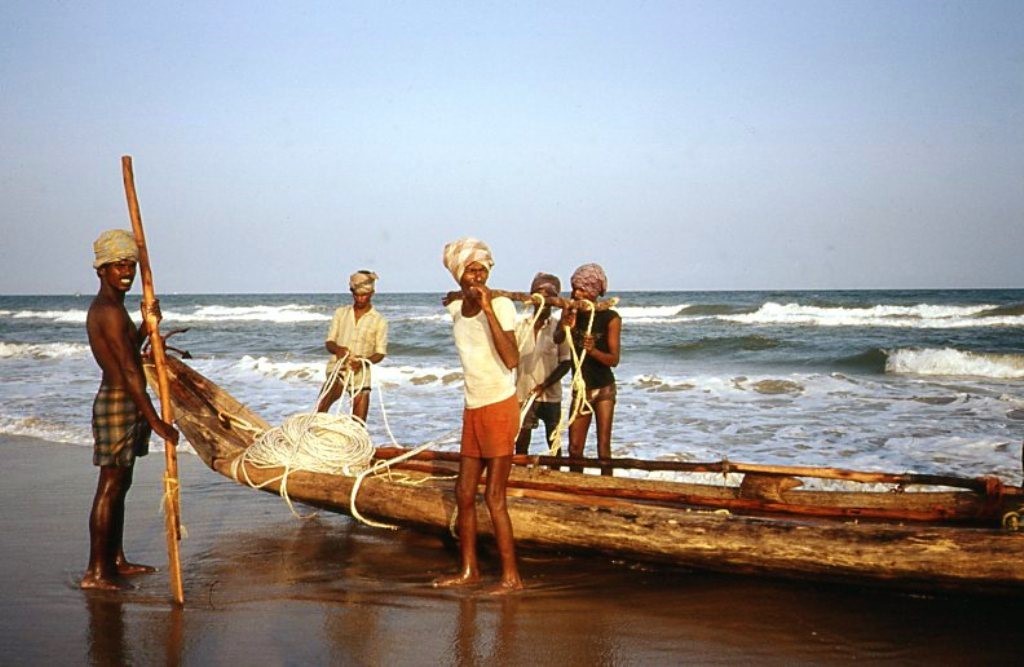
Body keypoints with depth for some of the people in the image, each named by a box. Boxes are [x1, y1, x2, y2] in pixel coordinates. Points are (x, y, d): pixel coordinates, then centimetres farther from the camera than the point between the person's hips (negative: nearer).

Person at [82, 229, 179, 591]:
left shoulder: (107, 307, 14)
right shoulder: (110, 311, -19)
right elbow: (129, 372, -23)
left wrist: (146, 327, 8)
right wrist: (155, 421, -23)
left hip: (124, 403, 10)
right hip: (118, 404, -10)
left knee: (119, 485, 16)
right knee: (109, 487, -5)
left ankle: (115, 560, 26)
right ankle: (95, 572, 0)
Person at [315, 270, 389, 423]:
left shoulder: (379, 321, 3)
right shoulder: (341, 313, 11)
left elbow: (380, 353, 0)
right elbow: (329, 342, 10)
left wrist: (363, 361, -20)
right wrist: (336, 349, -14)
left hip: (360, 376, -1)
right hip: (337, 369, 1)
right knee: (321, 407, -29)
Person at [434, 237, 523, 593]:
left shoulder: (500, 305, -13)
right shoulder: (455, 308, 6)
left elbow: (512, 360, -27)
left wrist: (489, 309, -28)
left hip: (500, 407, -7)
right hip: (473, 409, 7)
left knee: (494, 497, -7)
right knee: (464, 494, 11)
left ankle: (511, 576, 1)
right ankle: (468, 570, 22)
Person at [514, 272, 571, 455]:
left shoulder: (558, 328, -4)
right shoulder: (520, 327, 2)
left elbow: (566, 363, -5)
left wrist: (545, 385, -16)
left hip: (550, 397, -2)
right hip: (523, 396, 2)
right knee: (521, 446, 6)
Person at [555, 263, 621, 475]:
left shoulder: (610, 318, -15)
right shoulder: (571, 311, -5)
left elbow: (614, 360, -18)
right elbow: (556, 341, -14)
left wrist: (593, 350, -36)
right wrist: (565, 328, -35)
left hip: (603, 388, -3)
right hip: (580, 387, 4)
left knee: (603, 447, -2)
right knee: (575, 447, 5)